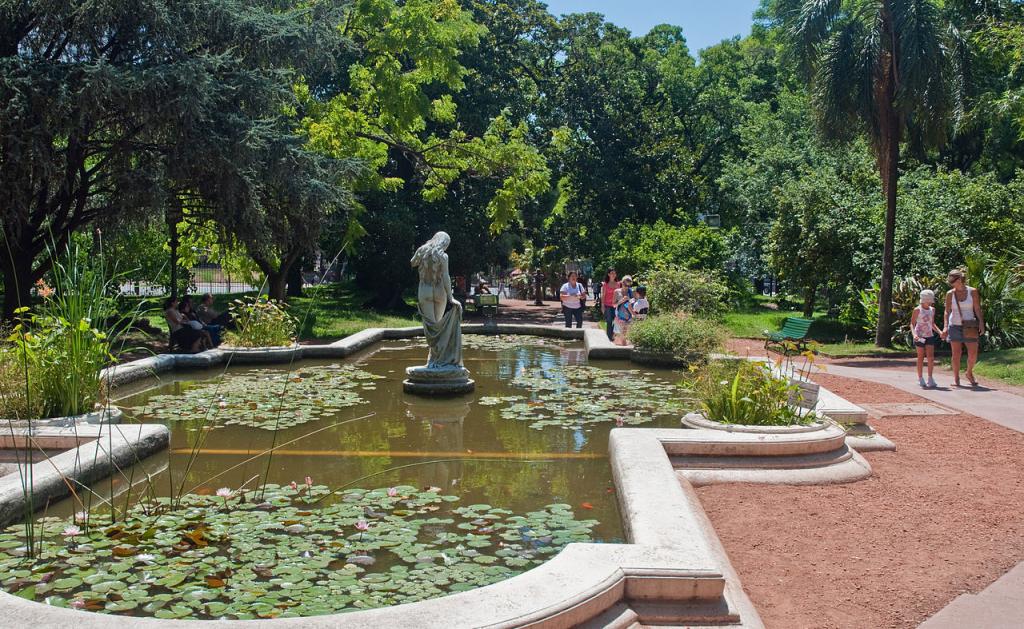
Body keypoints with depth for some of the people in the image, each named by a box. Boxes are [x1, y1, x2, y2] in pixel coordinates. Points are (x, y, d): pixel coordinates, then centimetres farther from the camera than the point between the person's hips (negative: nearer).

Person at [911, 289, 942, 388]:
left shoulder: (932, 310, 9)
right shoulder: (917, 310, -7)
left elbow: (932, 324, 20)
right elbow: (912, 324, -6)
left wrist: (940, 331, 5)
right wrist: (914, 334, -22)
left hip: (930, 336, 4)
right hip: (920, 337, -4)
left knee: (931, 357, -5)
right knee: (921, 357, 1)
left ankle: (930, 378, 2)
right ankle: (920, 378, 11)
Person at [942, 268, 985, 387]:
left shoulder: (972, 291, 0)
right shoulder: (950, 294, 2)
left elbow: (977, 309, 0)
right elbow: (947, 311, 2)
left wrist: (981, 323, -9)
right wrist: (945, 327, -7)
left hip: (969, 327, 0)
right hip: (954, 326, 0)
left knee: (973, 354, -3)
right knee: (956, 354, 0)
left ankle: (969, 373, 23)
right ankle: (956, 378, 8)